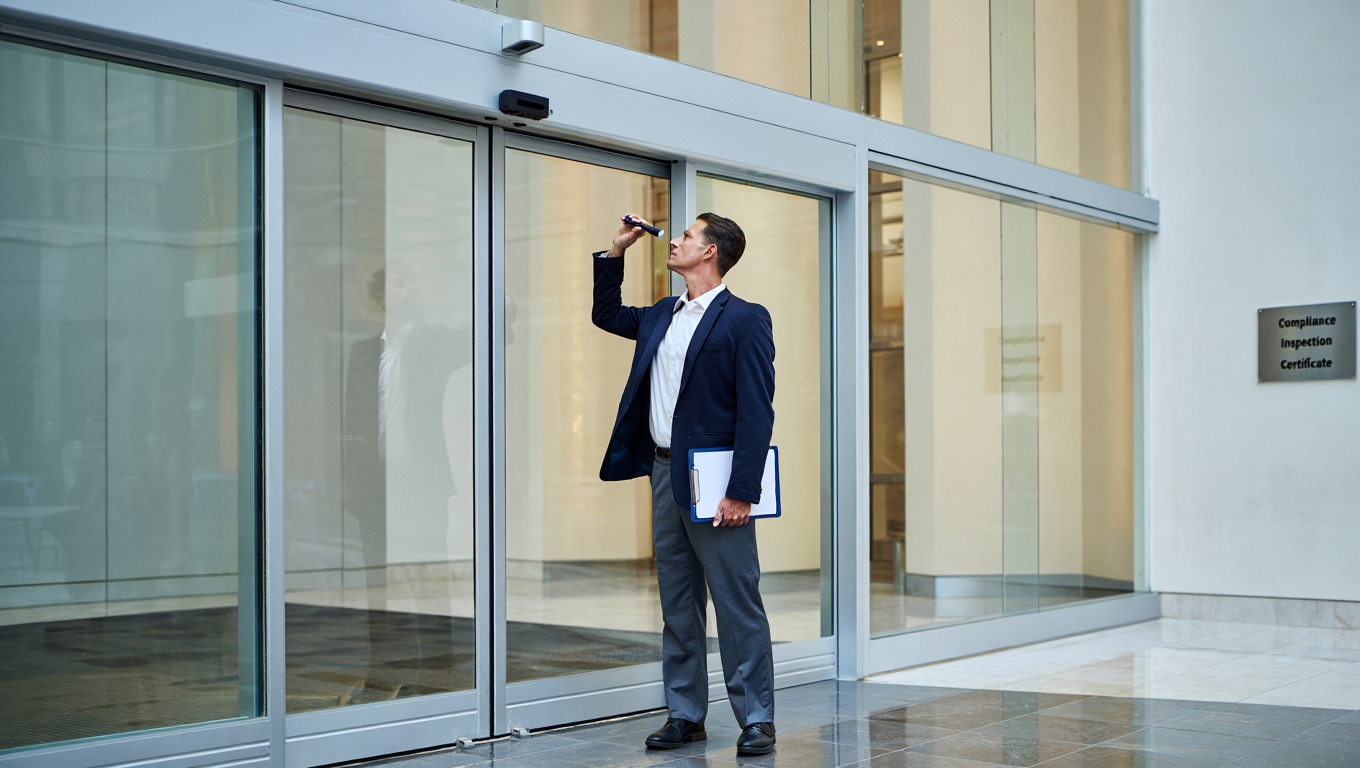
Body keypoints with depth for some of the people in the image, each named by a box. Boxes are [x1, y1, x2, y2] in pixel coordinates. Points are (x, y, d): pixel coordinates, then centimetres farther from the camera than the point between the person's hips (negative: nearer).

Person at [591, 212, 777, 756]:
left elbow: (757, 411, -13)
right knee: (677, 604, 12)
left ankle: (756, 719, 7)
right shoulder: (661, 316, 14)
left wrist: (742, 491, -20)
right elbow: (606, 314, 34)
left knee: (738, 604, -2)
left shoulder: (744, 320, -8)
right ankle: (685, 714, 21)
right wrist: (615, 251, 20)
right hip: (664, 473, 7)